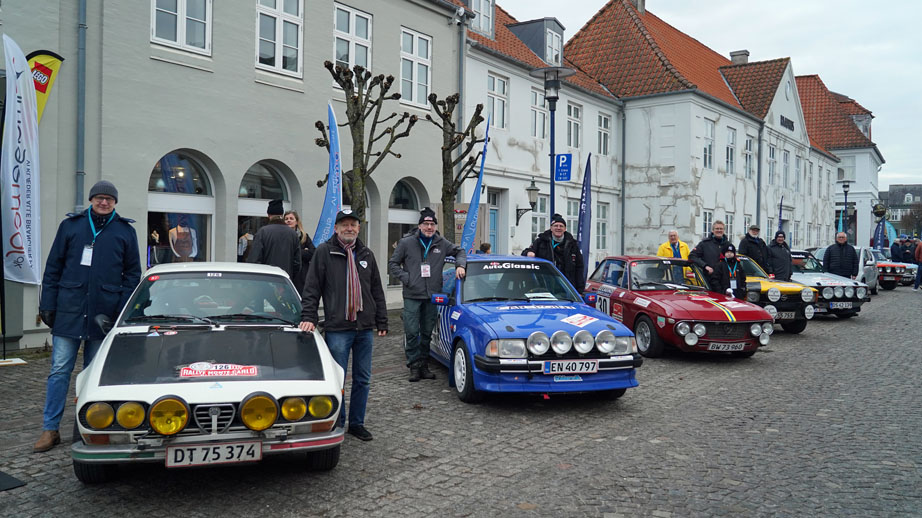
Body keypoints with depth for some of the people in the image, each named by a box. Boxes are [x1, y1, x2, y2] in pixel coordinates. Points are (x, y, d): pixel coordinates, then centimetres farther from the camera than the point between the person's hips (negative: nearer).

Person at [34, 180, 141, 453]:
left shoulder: (125, 231, 6)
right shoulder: (70, 225, 7)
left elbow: (132, 273, 6)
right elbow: (53, 267, 7)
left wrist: (123, 310, -3)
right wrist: (47, 304, 1)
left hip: (104, 315, 0)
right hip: (68, 310, 0)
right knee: (59, 371, 3)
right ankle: (50, 429, 11)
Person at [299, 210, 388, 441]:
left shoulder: (366, 254, 12)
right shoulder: (324, 252, -1)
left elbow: (377, 291, 16)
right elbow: (312, 288, -3)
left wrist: (382, 322, 13)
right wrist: (308, 317, -12)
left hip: (365, 328, 5)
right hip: (337, 329, -4)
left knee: (362, 379, 10)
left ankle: (357, 423, 24)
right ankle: (337, 425, 17)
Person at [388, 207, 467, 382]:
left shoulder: (442, 244, 6)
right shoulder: (407, 243, -1)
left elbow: (459, 251, 20)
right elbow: (393, 264, 4)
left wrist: (460, 265, 0)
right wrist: (406, 278, -9)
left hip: (432, 296, 3)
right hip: (412, 296, -3)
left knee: (427, 333, 10)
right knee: (412, 332, -5)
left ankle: (424, 365, 21)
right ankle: (414, 366, 5)